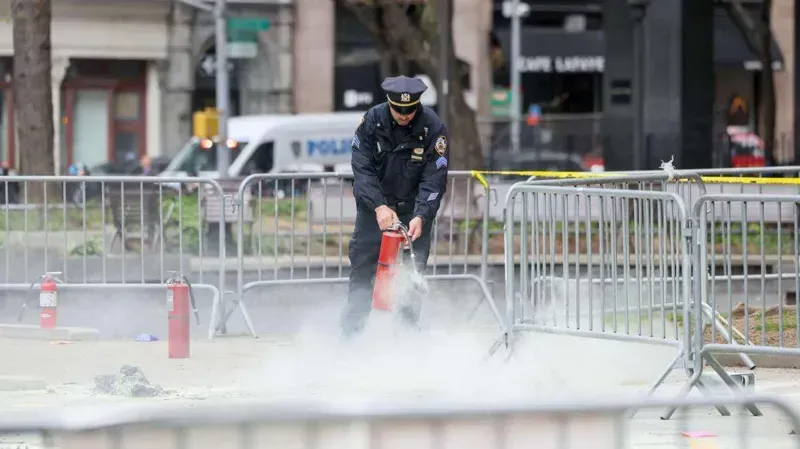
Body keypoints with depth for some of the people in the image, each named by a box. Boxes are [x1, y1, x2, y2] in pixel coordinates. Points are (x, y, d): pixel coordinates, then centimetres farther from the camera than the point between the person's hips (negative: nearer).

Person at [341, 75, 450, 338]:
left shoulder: (433, 127, -16)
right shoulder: (372, 121, -13)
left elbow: (434, 178, -17)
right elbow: (362, 167, -16)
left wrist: (420, 216, -30)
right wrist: (379, 206, -28)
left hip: (414, 207, -1)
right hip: (374, 203, 1)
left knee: (413, 270, -6)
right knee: (362, 264, -3)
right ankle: (351, 331, 0)